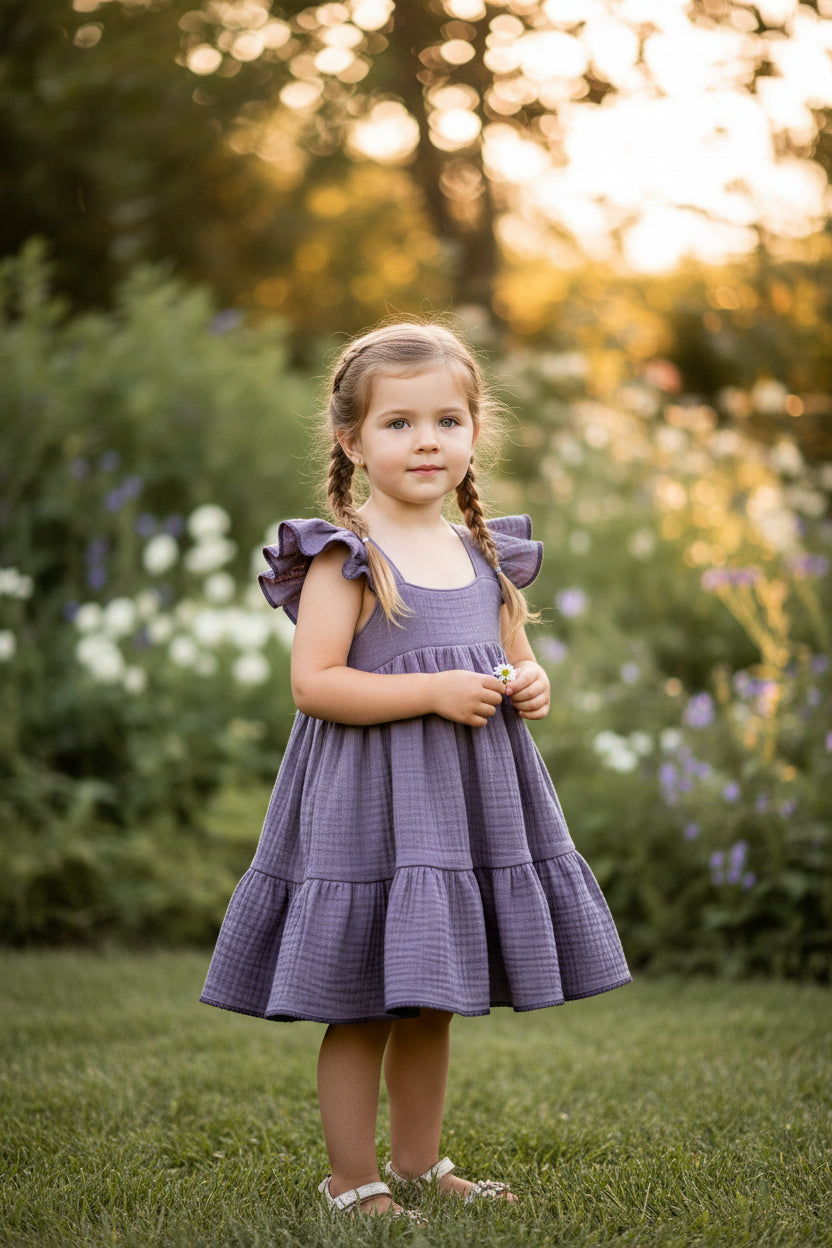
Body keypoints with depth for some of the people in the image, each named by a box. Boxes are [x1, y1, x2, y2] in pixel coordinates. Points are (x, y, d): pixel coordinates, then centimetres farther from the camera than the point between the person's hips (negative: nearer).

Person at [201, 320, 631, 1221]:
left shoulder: (486, 554, 10)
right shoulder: (345, 556, -11)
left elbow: (512, 657, 22)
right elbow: (314, 682, -18)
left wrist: (529, 685, -1)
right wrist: (434, 690, -23)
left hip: (467, 801, 6)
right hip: (371, 806, -6)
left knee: (430, 1003, 17)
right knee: (361, 1006, 0)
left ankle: (418, 1162, 30)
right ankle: (352, 1182, 13)